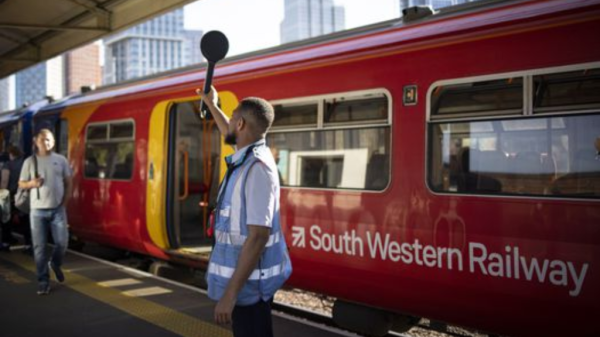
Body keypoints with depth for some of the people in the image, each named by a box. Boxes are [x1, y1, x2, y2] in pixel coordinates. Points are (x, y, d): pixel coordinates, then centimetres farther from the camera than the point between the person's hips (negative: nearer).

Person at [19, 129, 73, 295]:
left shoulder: (61, 160, 4)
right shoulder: (30, 161, 2)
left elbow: (68, 183, 9)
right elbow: (21, 184, 6)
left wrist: (64, 203, 0)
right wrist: (32, 183, -16)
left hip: (57, 209, 1)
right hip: (38, 210, 0)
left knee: (62, 242, -2)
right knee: (39, 247, 1)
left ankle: (55, 264, 30)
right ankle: (43, 281, 10)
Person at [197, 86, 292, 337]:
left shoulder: (256, 167, -22)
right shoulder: (247, 158, 6)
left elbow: (258, 236, -27)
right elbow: (231, 136, 33)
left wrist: (230, 293, -28)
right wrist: (211, 105, 42)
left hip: (247, 282, -9)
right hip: (243, 276, 9)